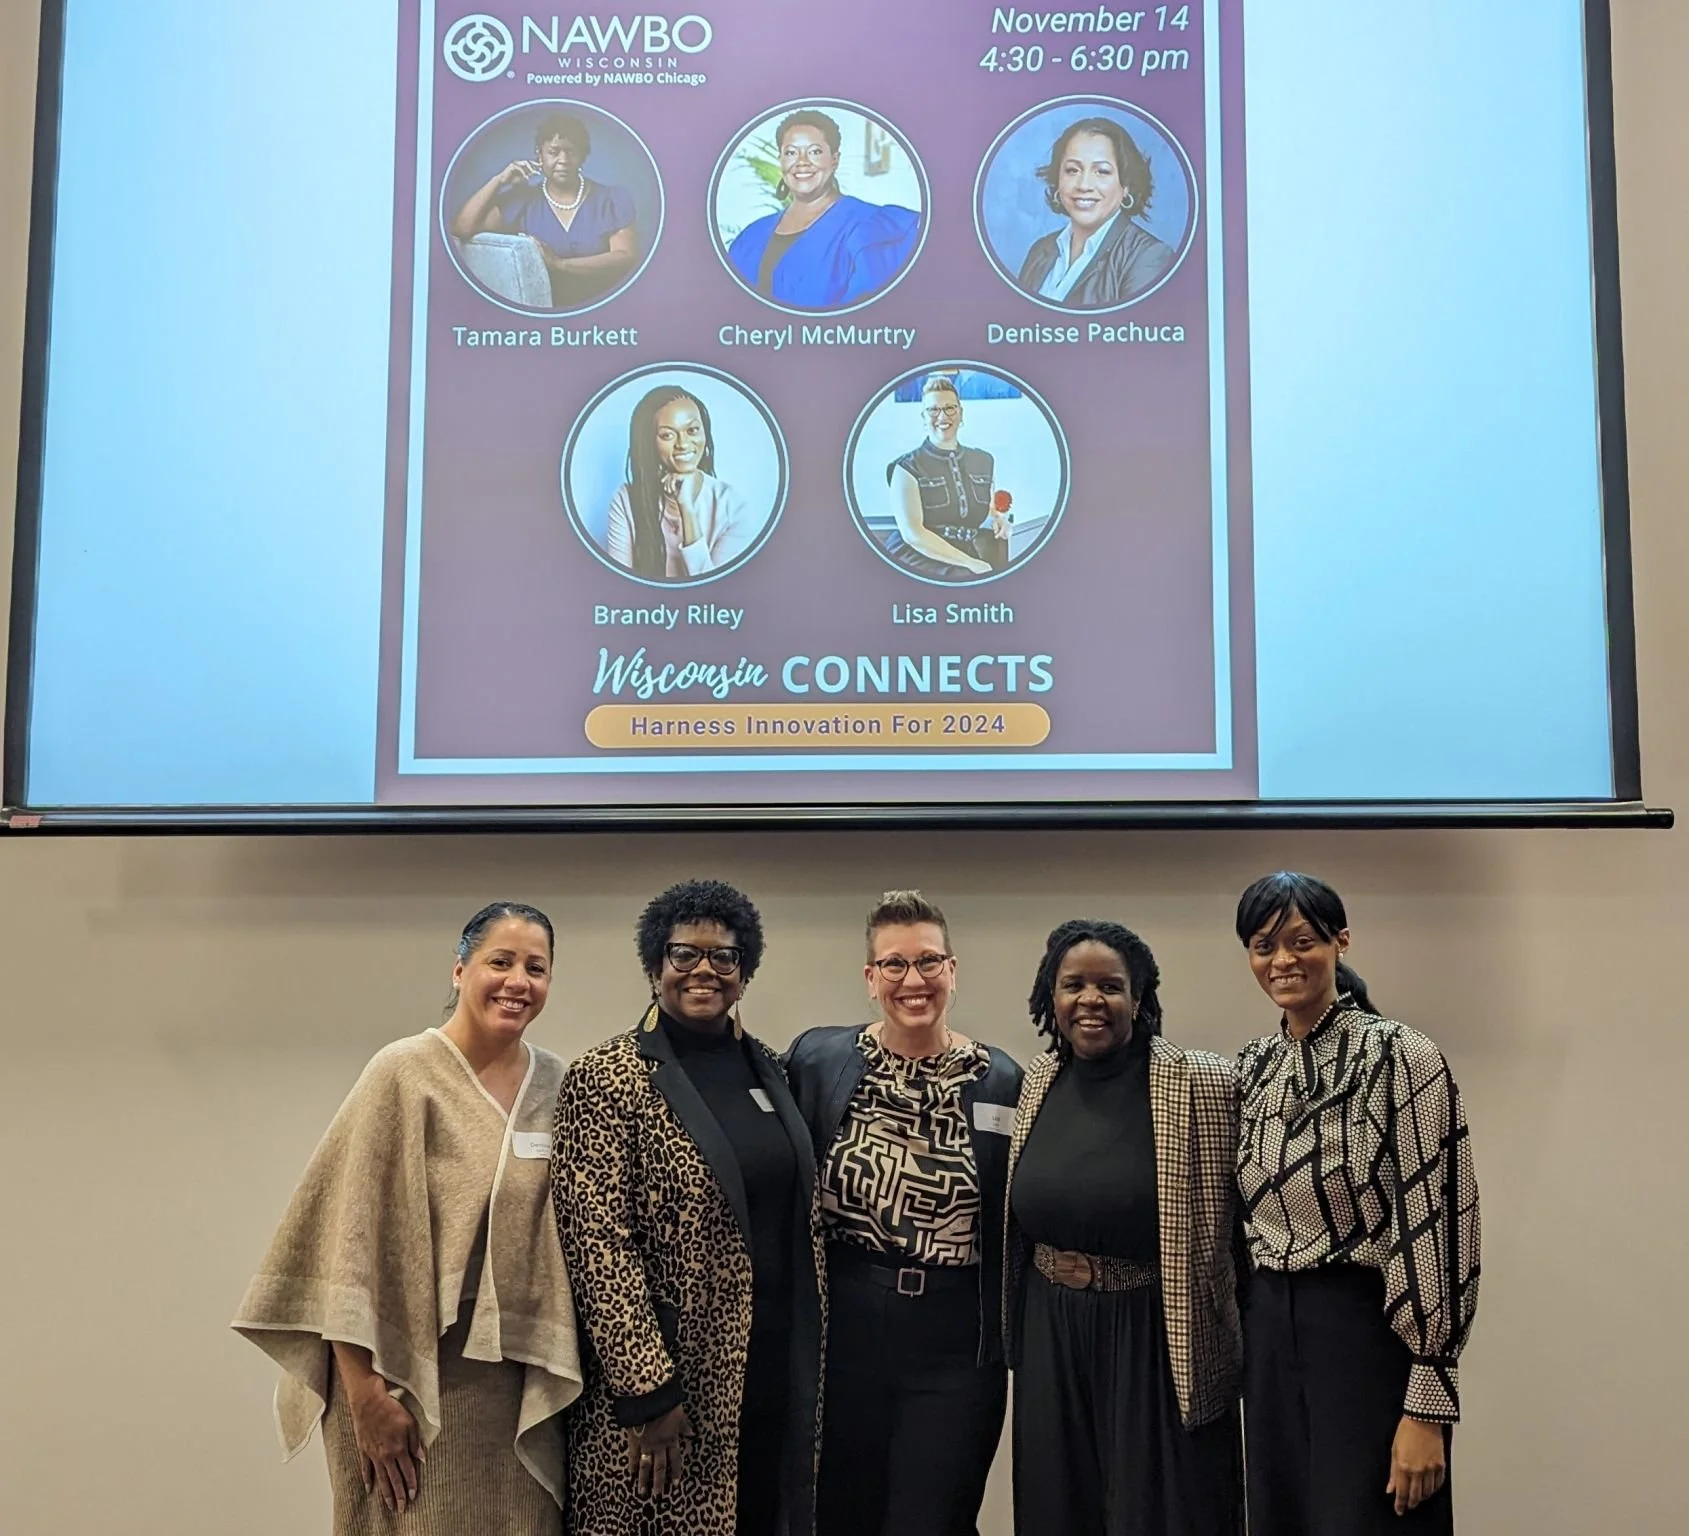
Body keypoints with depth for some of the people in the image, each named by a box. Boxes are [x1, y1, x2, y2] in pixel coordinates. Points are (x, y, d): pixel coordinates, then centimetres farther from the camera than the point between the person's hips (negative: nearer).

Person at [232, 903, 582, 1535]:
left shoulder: (557, 1085, 4)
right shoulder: (404, 1073, -10)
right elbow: (349, 1237, -12)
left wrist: (556, 1375, 2)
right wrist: (364, 1393, -15)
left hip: (522, 1384, 4)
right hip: (413, 1375, -4)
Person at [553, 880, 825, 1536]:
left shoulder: (767, 1068, 8)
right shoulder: (607, 1079, -10)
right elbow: (599, 1246, -15)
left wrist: (811, 1359, 11)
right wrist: (647, 1393, -18)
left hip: (782, 1373, 6)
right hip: (670, 1385, -6)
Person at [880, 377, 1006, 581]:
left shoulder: (984, 461, 16)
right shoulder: (907, 469, 0)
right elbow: (912, 534, -11)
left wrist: (997, 519, 7)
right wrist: (970, 563, -18)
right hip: (923, 561, -5)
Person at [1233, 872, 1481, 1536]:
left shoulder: (1399, 1056, -13)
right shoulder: (1253, 1066, 7)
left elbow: (1439, 1222, -16)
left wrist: (1427, 1407, -18)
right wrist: (1243, 1343, 15)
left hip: (1369, 1332, -6)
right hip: (1268, 1333, 6)